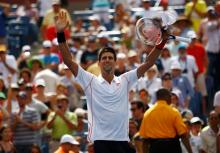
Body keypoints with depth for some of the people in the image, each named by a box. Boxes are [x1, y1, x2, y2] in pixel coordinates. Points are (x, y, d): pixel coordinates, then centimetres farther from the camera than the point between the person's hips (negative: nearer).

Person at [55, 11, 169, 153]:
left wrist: (161, 42, -3)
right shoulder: (91, 81, 4)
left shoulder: (125, 81, 11)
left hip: (122, 141, 3)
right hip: (101, 141, -3)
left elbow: (148, 64, 8)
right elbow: (69, 61, -3)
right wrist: (61, 34, -12)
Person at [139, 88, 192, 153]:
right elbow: (183, 134, -10)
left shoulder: (147, 113, 5)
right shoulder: (173, 112, -5)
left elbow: (144, 137, 6)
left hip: (155, 147, 3)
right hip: (171, 147, -3)